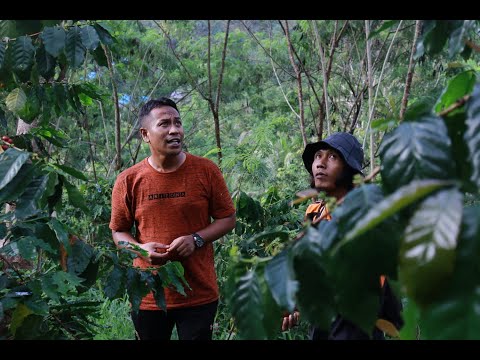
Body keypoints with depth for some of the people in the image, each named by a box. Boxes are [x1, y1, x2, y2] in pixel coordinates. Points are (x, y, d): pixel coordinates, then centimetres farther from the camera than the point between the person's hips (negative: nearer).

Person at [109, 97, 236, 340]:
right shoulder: (128, 180, -2)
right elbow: (119, 232, 8)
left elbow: (227, 219, 4)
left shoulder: (206, 170, -3)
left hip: (199, 295, -1)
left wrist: (196, 239, -13)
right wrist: (141, 248, -13)